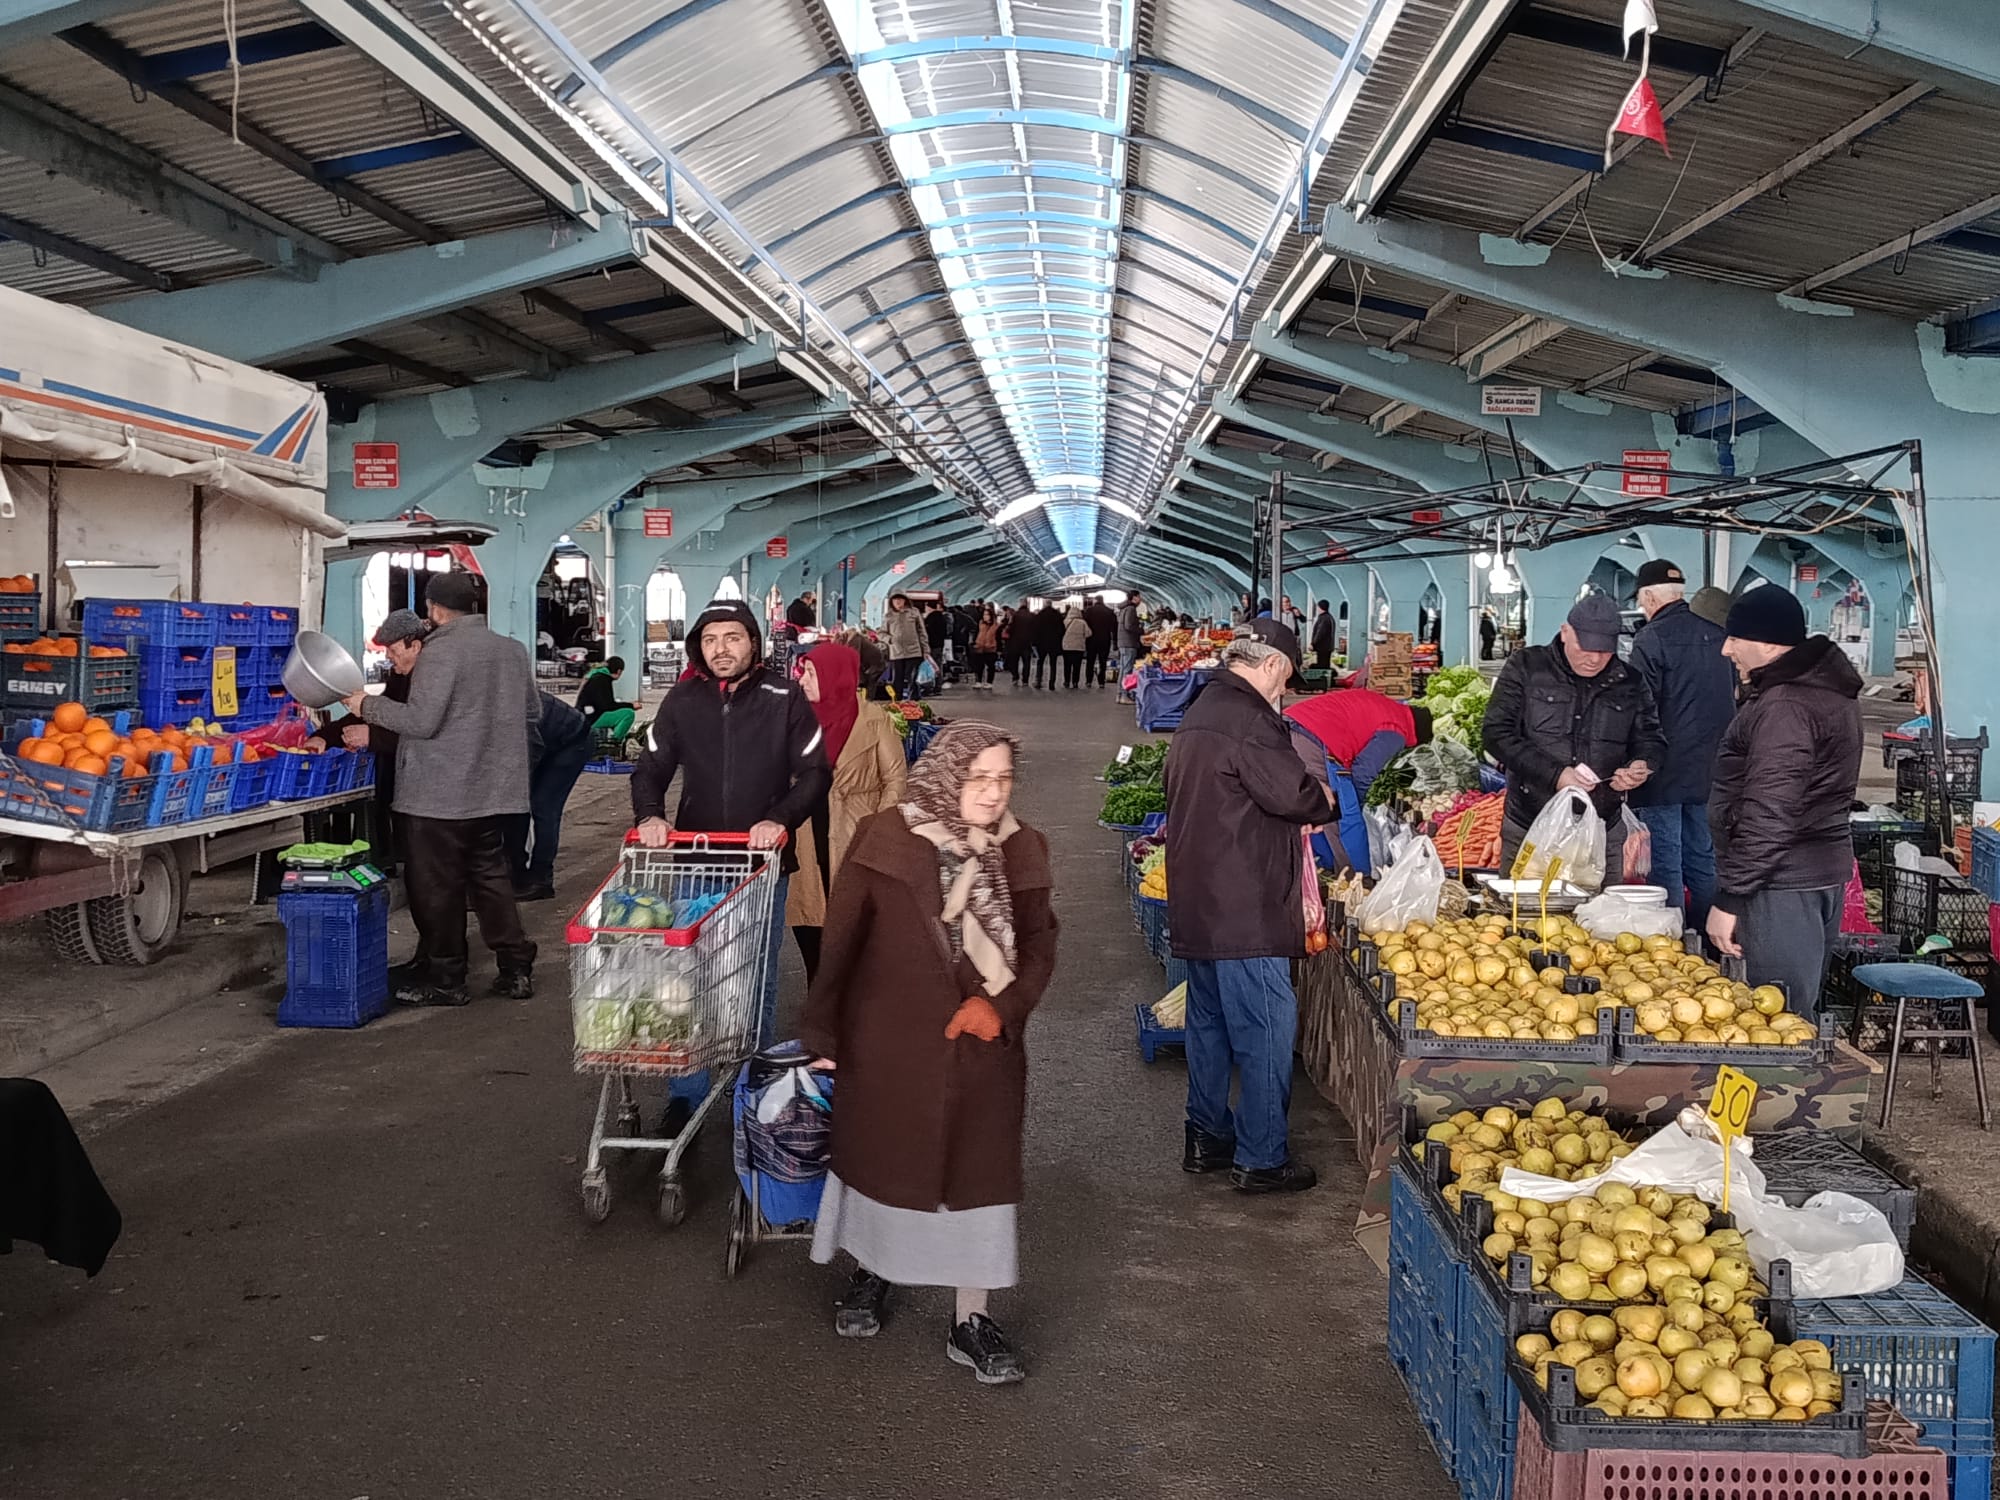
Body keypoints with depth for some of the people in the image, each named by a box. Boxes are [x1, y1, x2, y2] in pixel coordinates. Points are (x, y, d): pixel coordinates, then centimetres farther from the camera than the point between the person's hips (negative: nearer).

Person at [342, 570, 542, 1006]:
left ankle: (444, 978, 11)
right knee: (491, 875, 15)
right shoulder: (513, 650, 9)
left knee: (437, 886, 3)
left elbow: (421, 720, -20)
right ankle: (516, 968, 15)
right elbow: (533, 713, 18)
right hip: (494, 790, 8)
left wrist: (368, 706, -7)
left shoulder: (441, 651, -15)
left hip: (440, 795, -7)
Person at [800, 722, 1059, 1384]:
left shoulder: (1020, 850, -3)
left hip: (983, 1043, 2)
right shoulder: (884, 841, -12)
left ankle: (971, 1320, 19)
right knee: (879, 1154, 15)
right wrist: (823, 1035, -2)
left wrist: (1002, 1004, -11)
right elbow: (840, 941, -5)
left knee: (982, 1173, 5)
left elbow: (1039, 945, 6)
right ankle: (872, 1271, 42)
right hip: (888, 1042, -2)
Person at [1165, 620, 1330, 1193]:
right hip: (1245, 908, -10)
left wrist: (1295, 812, 17)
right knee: (1267, 1029, -2)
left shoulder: (1198, 714, 16)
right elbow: (1294, 795, -20)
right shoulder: (1249, 719, -17)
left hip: (1196, 903, 10)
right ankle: (1260, 1159, 4)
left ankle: (1206, 1137, 28)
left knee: (1208, 1021, 18)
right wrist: (1322, 798, 2)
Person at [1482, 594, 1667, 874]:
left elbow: (1650, 741, 16)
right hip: (1527, 831, -2)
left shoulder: (1631, 684, 8)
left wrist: (1641, 766, -9)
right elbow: (1496, 732, -9)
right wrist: (1555, 775, -19)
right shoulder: (1526, 668, -2)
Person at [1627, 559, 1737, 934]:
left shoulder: (1651, 639, -14)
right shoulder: (1716, 634, 9)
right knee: (1703, 861, 15)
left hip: (1666, 772, -7)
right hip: (1711, 771, 7)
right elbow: (1734, 695, 20)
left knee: (1664, 865, 0)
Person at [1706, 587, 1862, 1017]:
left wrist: (1729, 899, -20)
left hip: (1782, 883, -11)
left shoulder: (1784, 707, -18)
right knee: (1801, 1015, 17)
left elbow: (1768, 816, -23)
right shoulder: (1828, 688, 15)